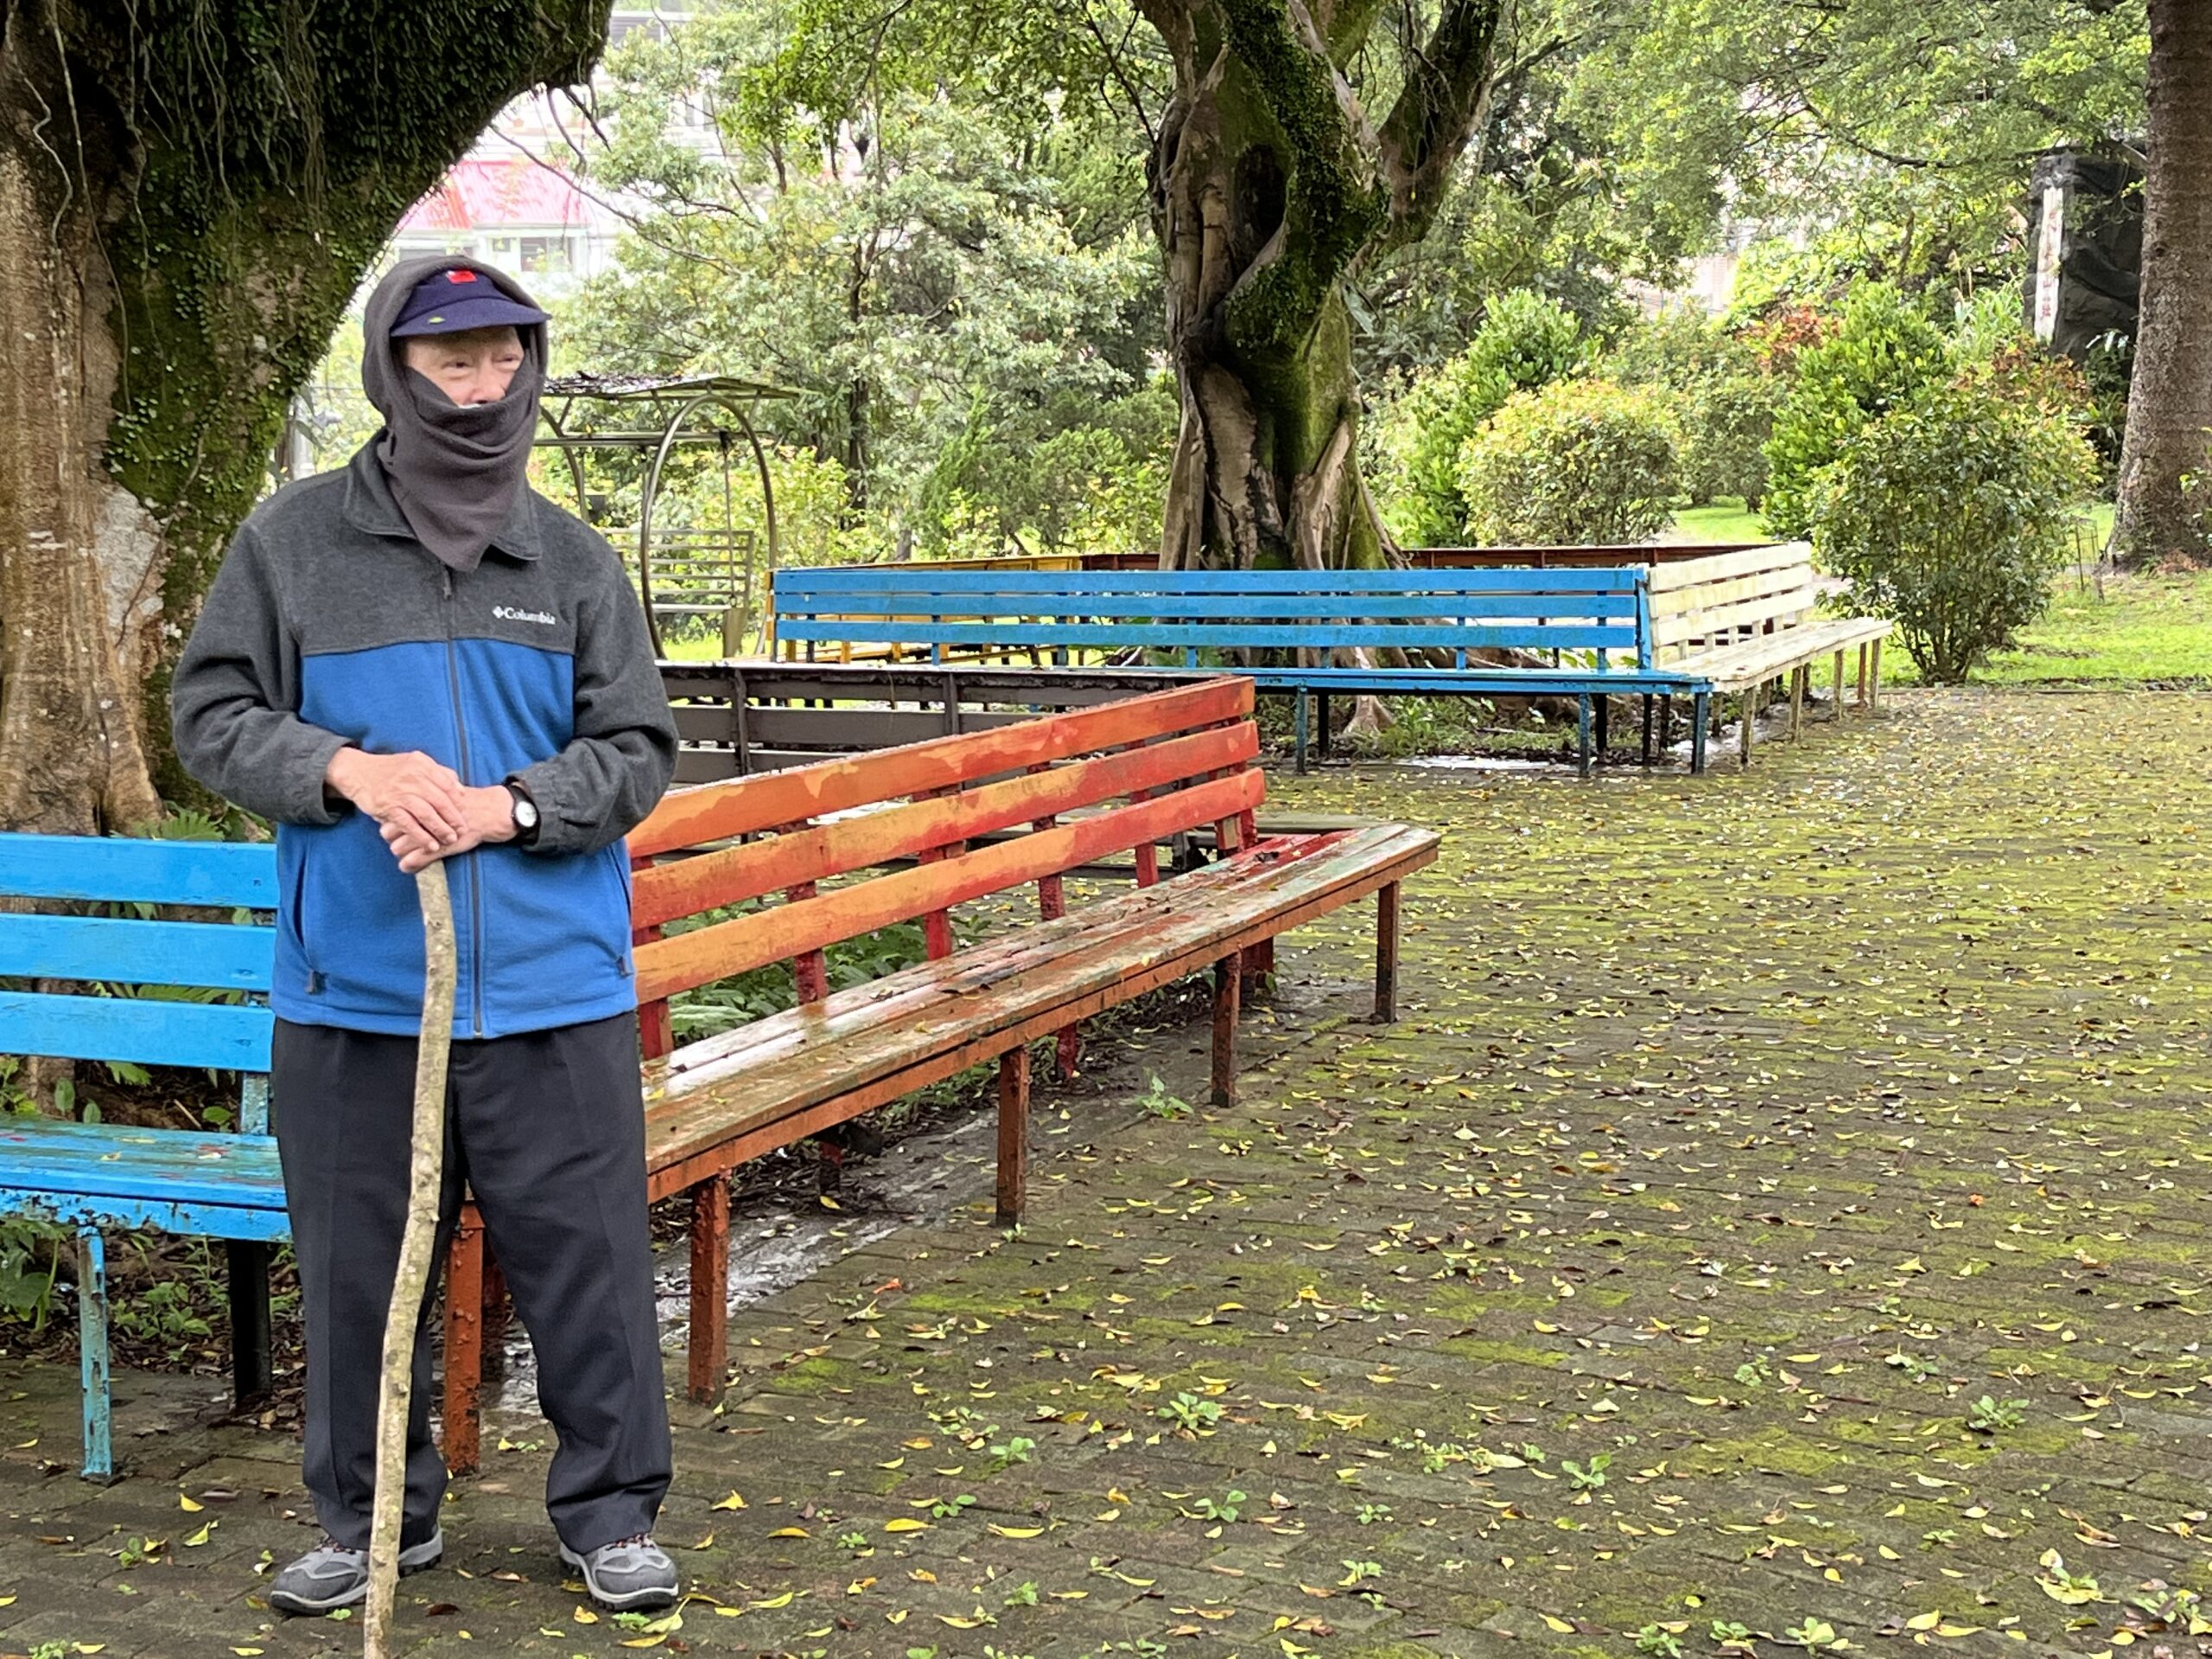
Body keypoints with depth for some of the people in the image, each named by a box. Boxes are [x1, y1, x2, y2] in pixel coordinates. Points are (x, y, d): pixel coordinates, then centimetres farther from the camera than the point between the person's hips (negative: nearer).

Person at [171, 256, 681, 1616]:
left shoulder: (574, 558, 6)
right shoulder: (294, 541, 2)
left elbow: (638, 748, 5)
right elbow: (213, 712, 3)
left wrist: (508, 807, -12)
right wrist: (348, 770, -14)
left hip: (553, 992, 0)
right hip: (353, 993, 0)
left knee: (587, 1259, 3)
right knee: (359, 1272, 10)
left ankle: (612, 1512, 20)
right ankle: (375, 1518, 28)